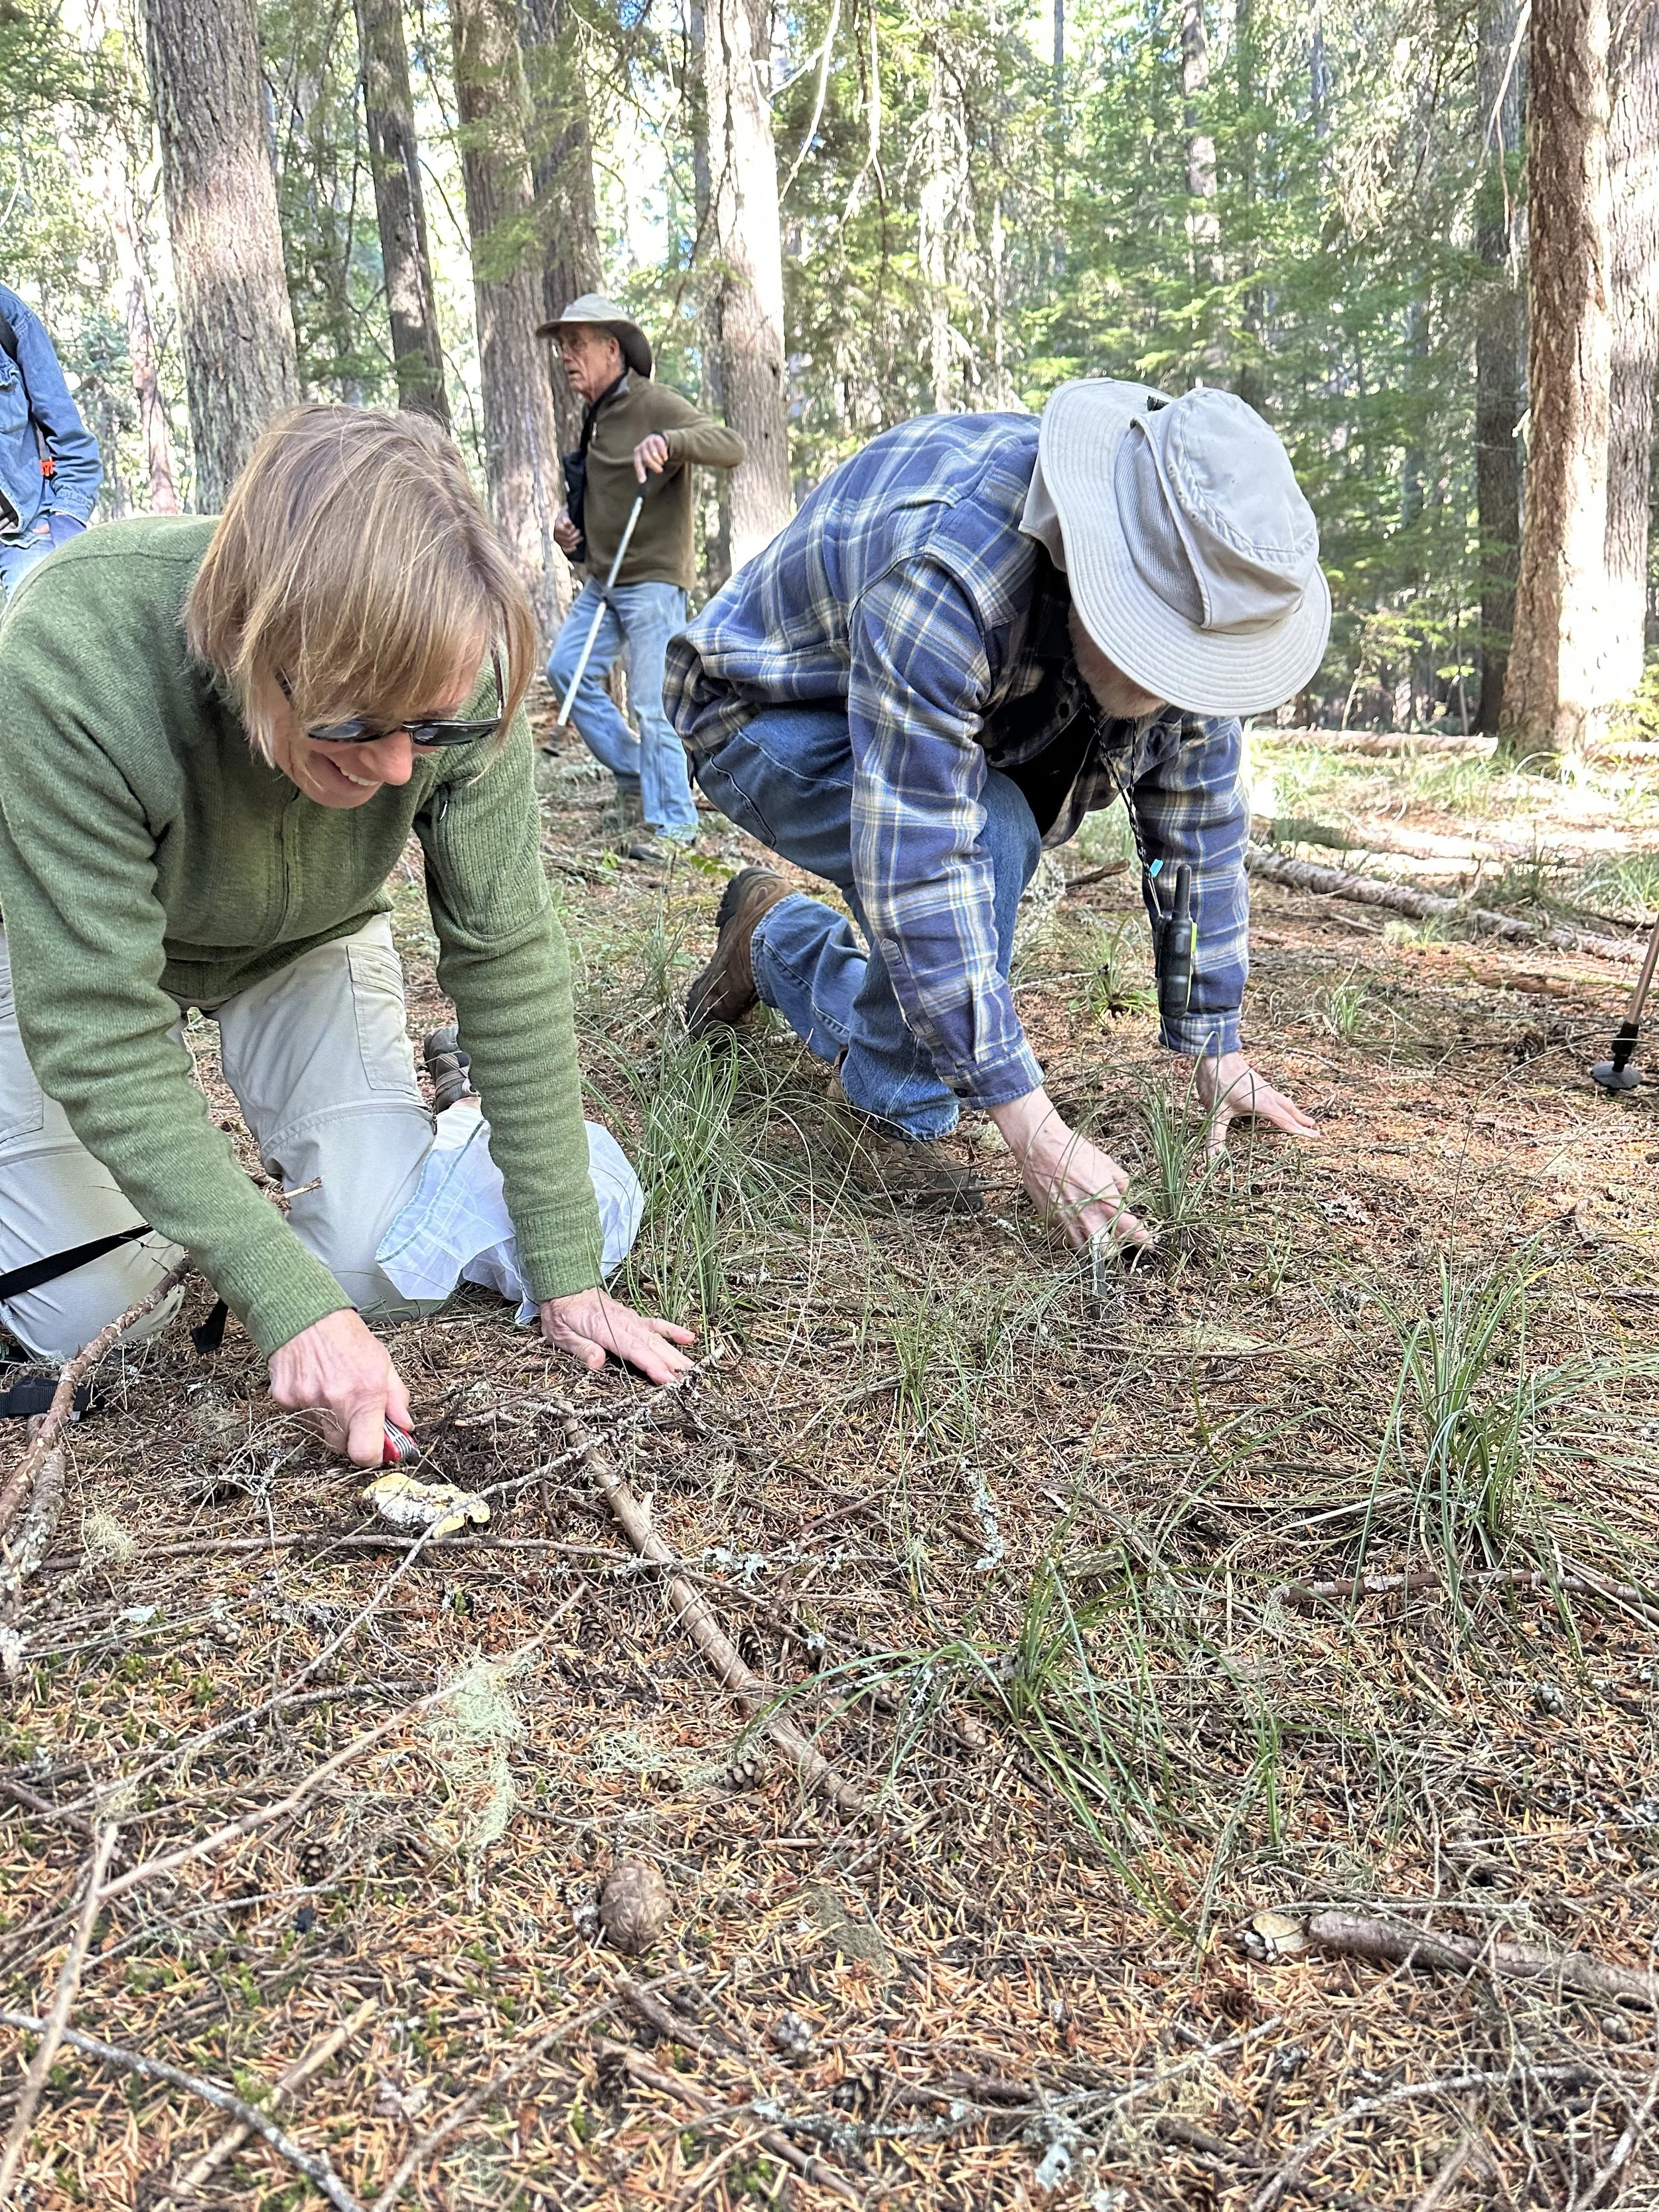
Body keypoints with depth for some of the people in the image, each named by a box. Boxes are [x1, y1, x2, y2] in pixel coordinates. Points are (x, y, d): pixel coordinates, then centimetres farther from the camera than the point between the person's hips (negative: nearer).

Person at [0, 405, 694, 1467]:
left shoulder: (450, 673, -32)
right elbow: (99, 1031, -35)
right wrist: (292, 1304, -38)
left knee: (386, 1270, -6)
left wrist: (566, 1269, -21)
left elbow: (507, 950, -24)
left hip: (304, 939, 2)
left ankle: (460, 1115, 23)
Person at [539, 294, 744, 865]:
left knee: (652, 703, -8)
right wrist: (572, 522, 11)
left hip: (653, 581, -9)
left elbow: (731, 447, -26)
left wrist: (669, 441, -42)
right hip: (603, 582, 9)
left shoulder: (656, 405, -12)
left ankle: (673, 824, 3)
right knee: (566, 669, 5)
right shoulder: (594, 414, 15)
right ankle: (633, 772, 18)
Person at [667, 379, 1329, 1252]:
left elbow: (1196, 816, -10)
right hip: (765, 714, -6)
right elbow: (916, 870, -42)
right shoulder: (940, 582, -42)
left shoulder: (1179, 588, -20)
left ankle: (775, 942, 31)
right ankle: (900, 1118, -12)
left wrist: (1214, 1048, -6)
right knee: (982, 837, -32)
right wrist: (1036, 1131, -40)